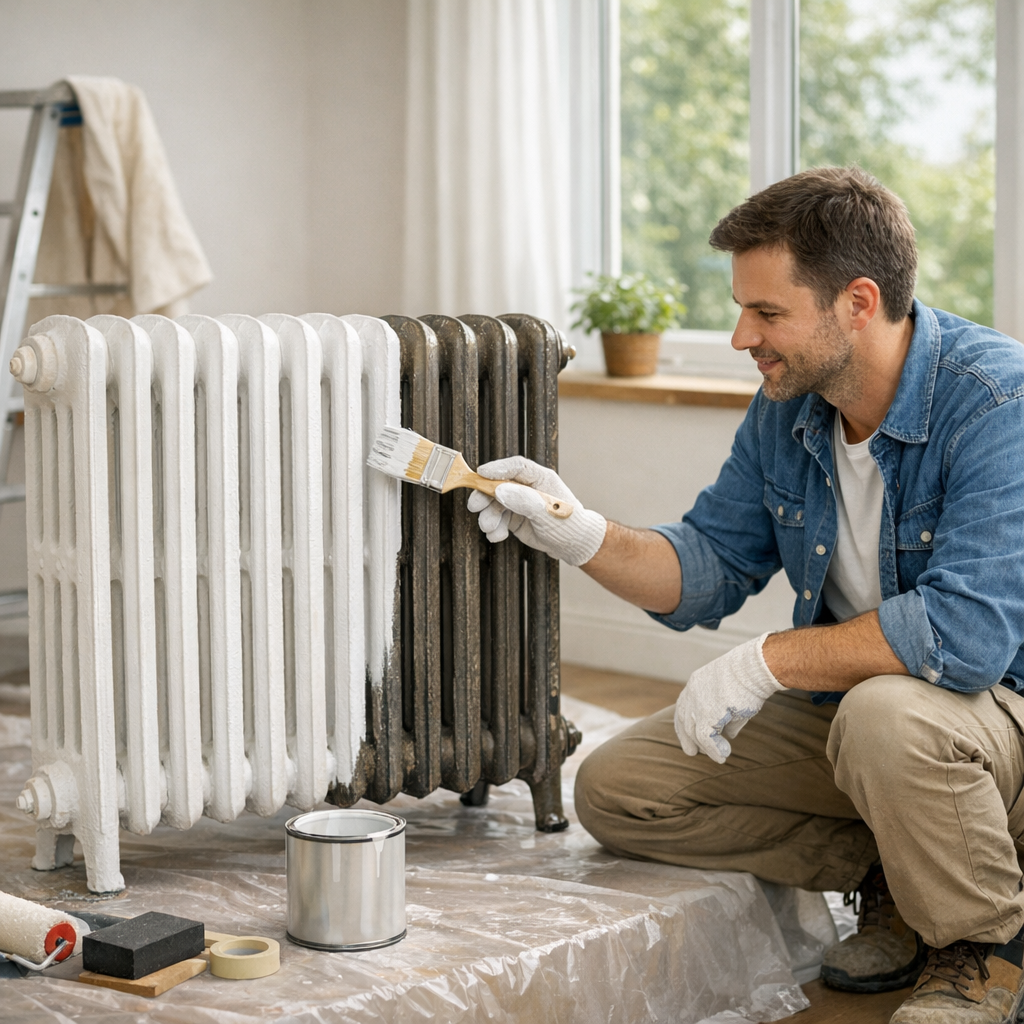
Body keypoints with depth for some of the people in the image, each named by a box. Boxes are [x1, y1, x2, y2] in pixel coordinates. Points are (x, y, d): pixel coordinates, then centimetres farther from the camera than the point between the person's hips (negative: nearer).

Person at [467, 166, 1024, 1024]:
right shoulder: (785, 407, -2)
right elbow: (709, 568, 8)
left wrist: (765, 662, -28)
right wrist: (582, 536, -10)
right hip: (842, 705, 7)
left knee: (888, 713, -41)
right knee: (616, 790, -2)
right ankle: (888, 875, 6)